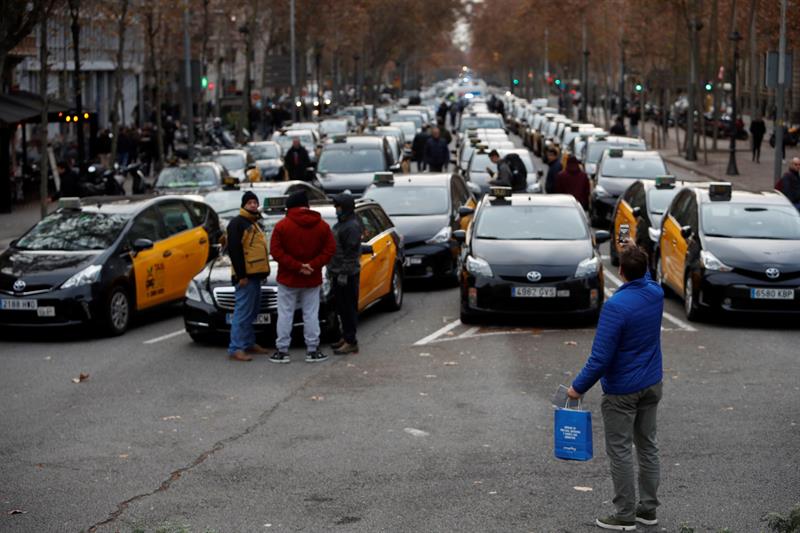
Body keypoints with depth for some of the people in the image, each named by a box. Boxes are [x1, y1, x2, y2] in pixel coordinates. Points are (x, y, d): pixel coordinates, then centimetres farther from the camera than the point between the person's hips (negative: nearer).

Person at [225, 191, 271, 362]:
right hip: (245, 276, -10)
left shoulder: (253, 223, 21)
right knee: (243, 312, -12)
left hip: (255, 275, 10)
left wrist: (263, 271, 19)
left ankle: (249, 343, 22)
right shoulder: (237, 223, -10)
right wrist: (241, 275, -21)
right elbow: (234, 250, -17)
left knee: (252, 312, 14)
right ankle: (236, 349, -13)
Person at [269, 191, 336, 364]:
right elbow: (329, 249, -5)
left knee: (285, 315, 5)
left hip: (288, 279, -2)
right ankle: (312, 351, 9)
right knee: (311, 315, 8)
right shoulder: (322, 226, 0)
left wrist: (296, 266, -15)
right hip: (312, 279, 2)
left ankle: (282, 351, 6)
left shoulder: (282, 226, -8)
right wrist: (313, 265, -12)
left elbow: (276, 251, -13)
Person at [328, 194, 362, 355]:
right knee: (341, 307, 15)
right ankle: (346, 337, 23)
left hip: (347, 274, -10)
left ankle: (351, 342, -4)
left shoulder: (352, 226, -16)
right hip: (338, 273, 10)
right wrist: (332, 269, 20)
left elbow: (351, 252, -20)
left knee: (349, 308, -7)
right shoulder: (340, 224, 15)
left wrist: (344, 273, -21)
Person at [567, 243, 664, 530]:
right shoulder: (656, 294, -3)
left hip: (622, 391, -7)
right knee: (648, 446, 14)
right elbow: (644, 278, 27)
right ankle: (648, 508, 21)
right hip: (652, 385, 7)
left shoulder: (616, 306, -24)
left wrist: (579, 387, -12)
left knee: (620, 452, 1)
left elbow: (601, 357, -23)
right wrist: (635, 253, 31)